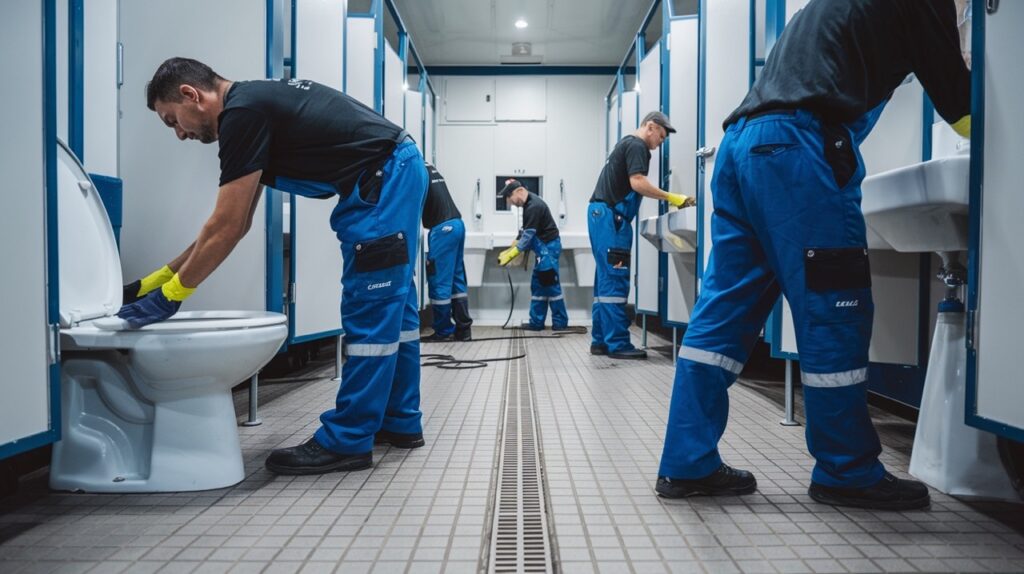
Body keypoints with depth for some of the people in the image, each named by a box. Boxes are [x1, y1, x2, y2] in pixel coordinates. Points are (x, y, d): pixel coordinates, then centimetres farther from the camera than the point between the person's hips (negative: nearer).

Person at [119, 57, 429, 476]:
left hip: (382, 181, -10)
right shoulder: (253, 104, 16)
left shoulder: (242, 114, -14)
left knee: (370, 313, -7)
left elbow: (226, 229, -15)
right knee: (391, 305, 14)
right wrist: (158, 278, 19)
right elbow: (234, 224, 17)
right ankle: (400, 421, 25)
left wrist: (170, 294, -5)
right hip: (400, 172, 10)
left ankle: (347, 441, 1)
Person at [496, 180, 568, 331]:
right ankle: (536, 322, 15)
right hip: (544, 247, 10)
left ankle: (560, 323, 3)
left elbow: (528, 236, -21)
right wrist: (511, 249, 11)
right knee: (538, 285, 11)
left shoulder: (534, 206, -21)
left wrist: (510, 255, -18)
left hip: (548, 247, -10)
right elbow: (524, 232, 16)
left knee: (550, 284, -5)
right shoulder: (529, 203, 9)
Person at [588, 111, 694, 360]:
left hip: (602, 214, 10)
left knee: (606, 280, 9)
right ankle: (617, 344, -11)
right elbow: (638, 183, -19)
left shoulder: (627, 144, 26)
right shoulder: (636, 146, -6)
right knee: (615, 281, -11)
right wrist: (671, 198, -17)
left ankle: (601, 340, 11)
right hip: (610, 216, -10)